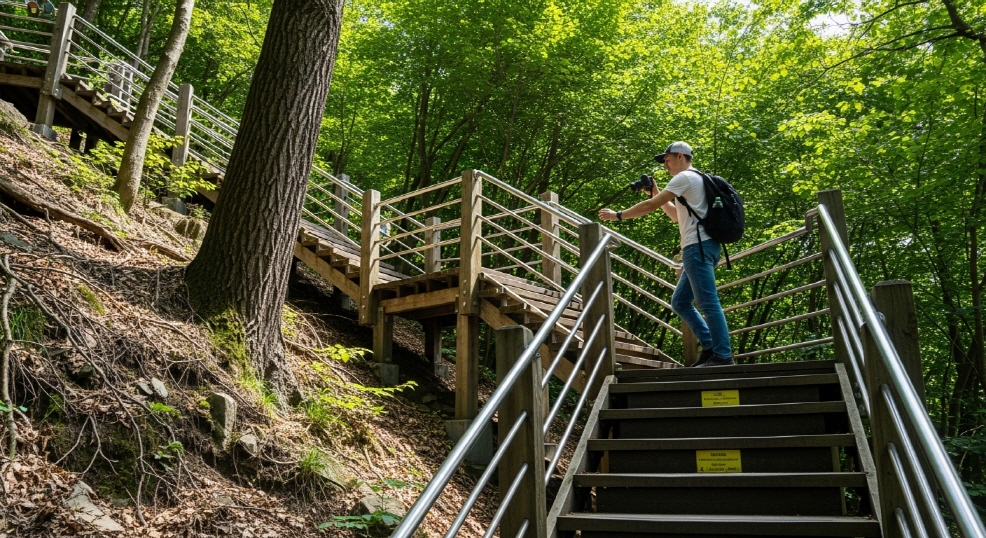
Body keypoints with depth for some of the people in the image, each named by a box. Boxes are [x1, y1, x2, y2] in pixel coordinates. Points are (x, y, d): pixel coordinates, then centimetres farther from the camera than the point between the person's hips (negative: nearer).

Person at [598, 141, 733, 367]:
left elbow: (651, 206, -10)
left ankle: (723, 354, -9)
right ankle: (711, 346, 11)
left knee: (707, 302, -10)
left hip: (698, 247, -11)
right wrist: (657, 193, 25)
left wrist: (617, 215, -3)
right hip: (699, 248, 11)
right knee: (680, 302, 12)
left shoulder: (685, 177, -6)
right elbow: (678, 215, 33)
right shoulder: (695, 179, 26)